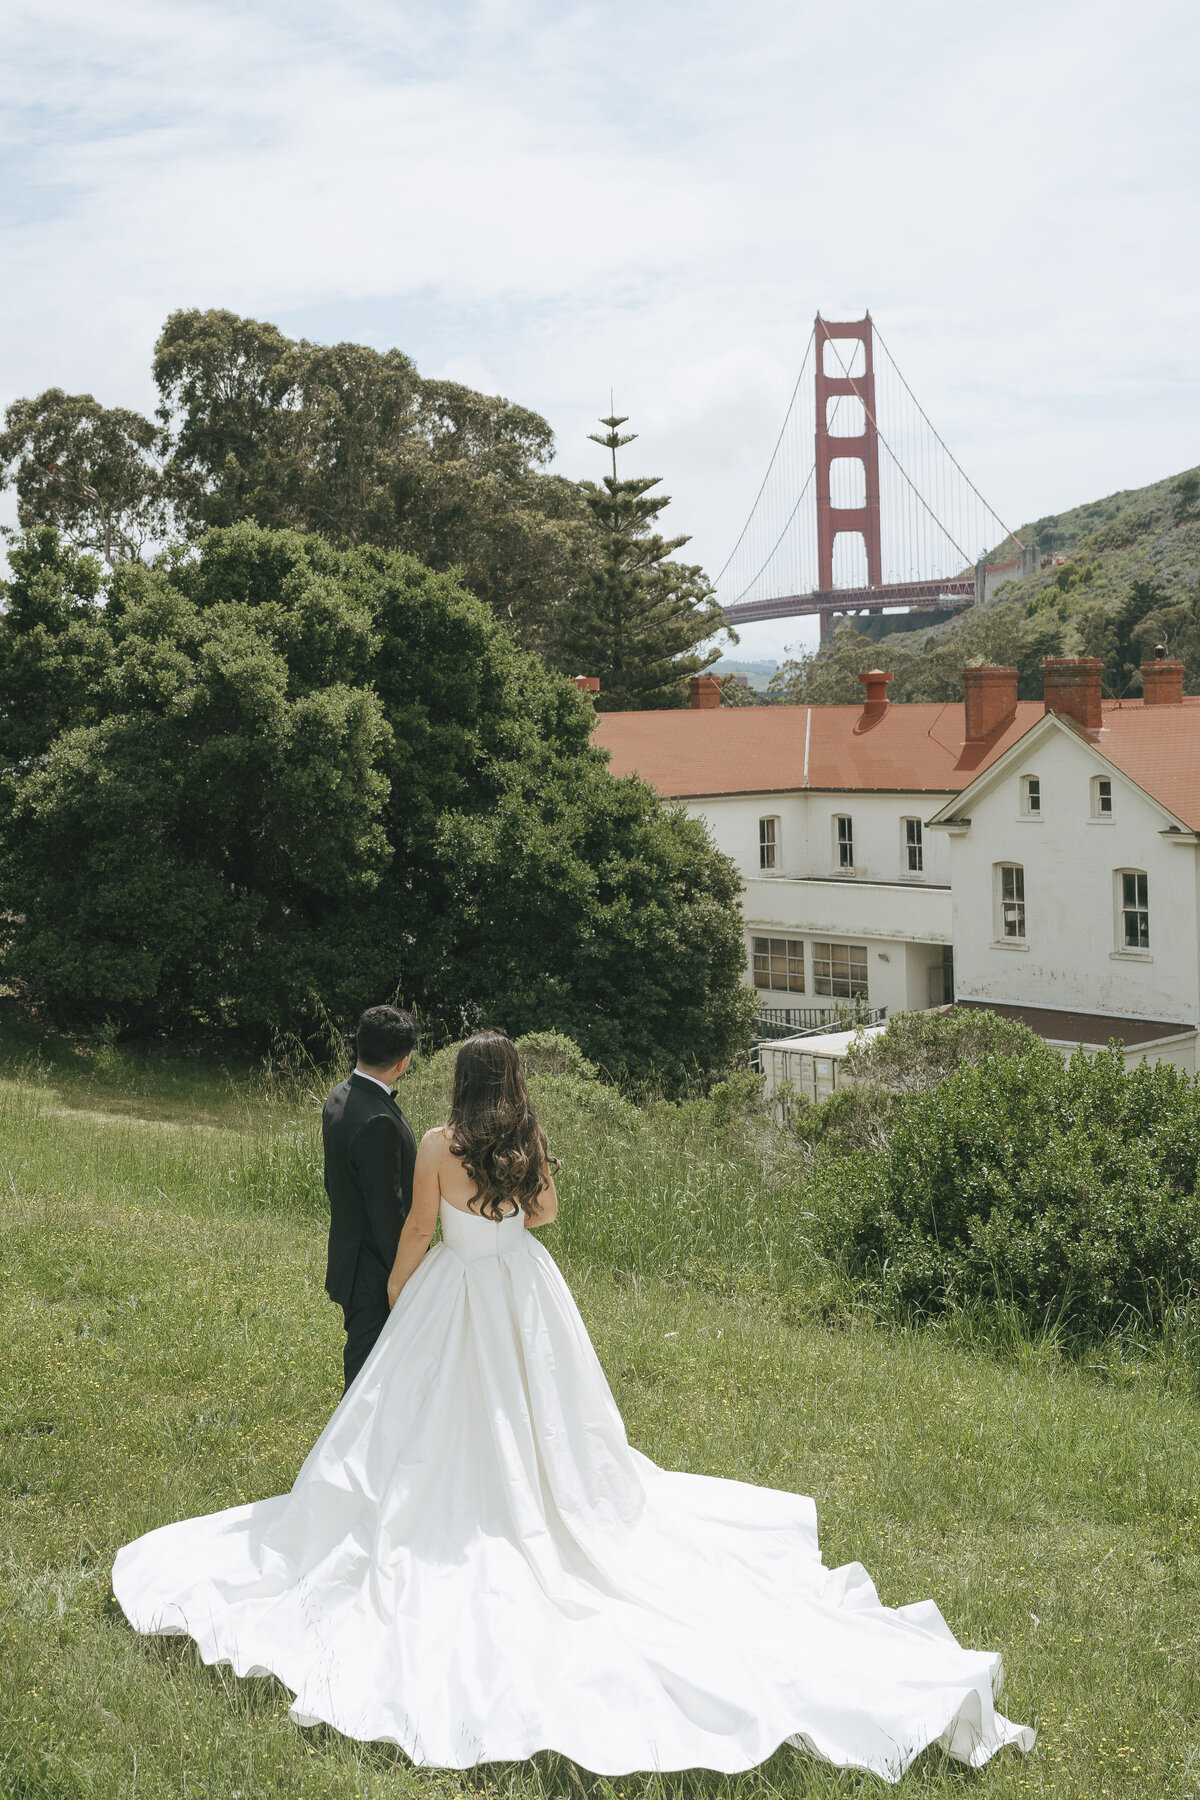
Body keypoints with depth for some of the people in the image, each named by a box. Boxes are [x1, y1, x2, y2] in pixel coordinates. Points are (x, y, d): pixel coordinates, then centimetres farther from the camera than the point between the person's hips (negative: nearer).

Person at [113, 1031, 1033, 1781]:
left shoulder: (439, 1145, -16)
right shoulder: (532, 1143, -4)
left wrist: (396, 1288, 9)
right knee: (537, 1425, 17)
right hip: (526, 1295, 4)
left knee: (456, 1437, 7)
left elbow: (418, 1230, -7)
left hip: (455, 1300, -4)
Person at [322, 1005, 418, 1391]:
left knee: (361, 1361, 22)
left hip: (349, 1255, 10)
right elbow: (388, 1210, -24)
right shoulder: (378, 1121, -27)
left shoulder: (340, 1098, 3)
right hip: (374, 1272, -10)